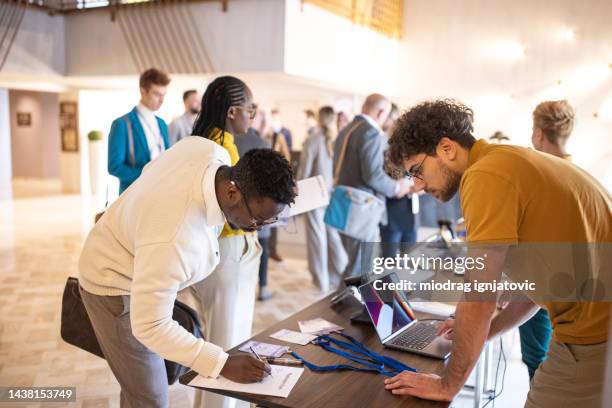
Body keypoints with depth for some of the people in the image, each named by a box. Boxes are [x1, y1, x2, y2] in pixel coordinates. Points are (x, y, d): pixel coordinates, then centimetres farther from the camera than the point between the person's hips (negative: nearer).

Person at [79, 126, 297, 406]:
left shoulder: (211, 150, -21)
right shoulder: (175, 241, -43)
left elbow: (152, 170, 0)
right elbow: (150, 326, -32)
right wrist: (222, 364, -32)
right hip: (115, 285, -8)